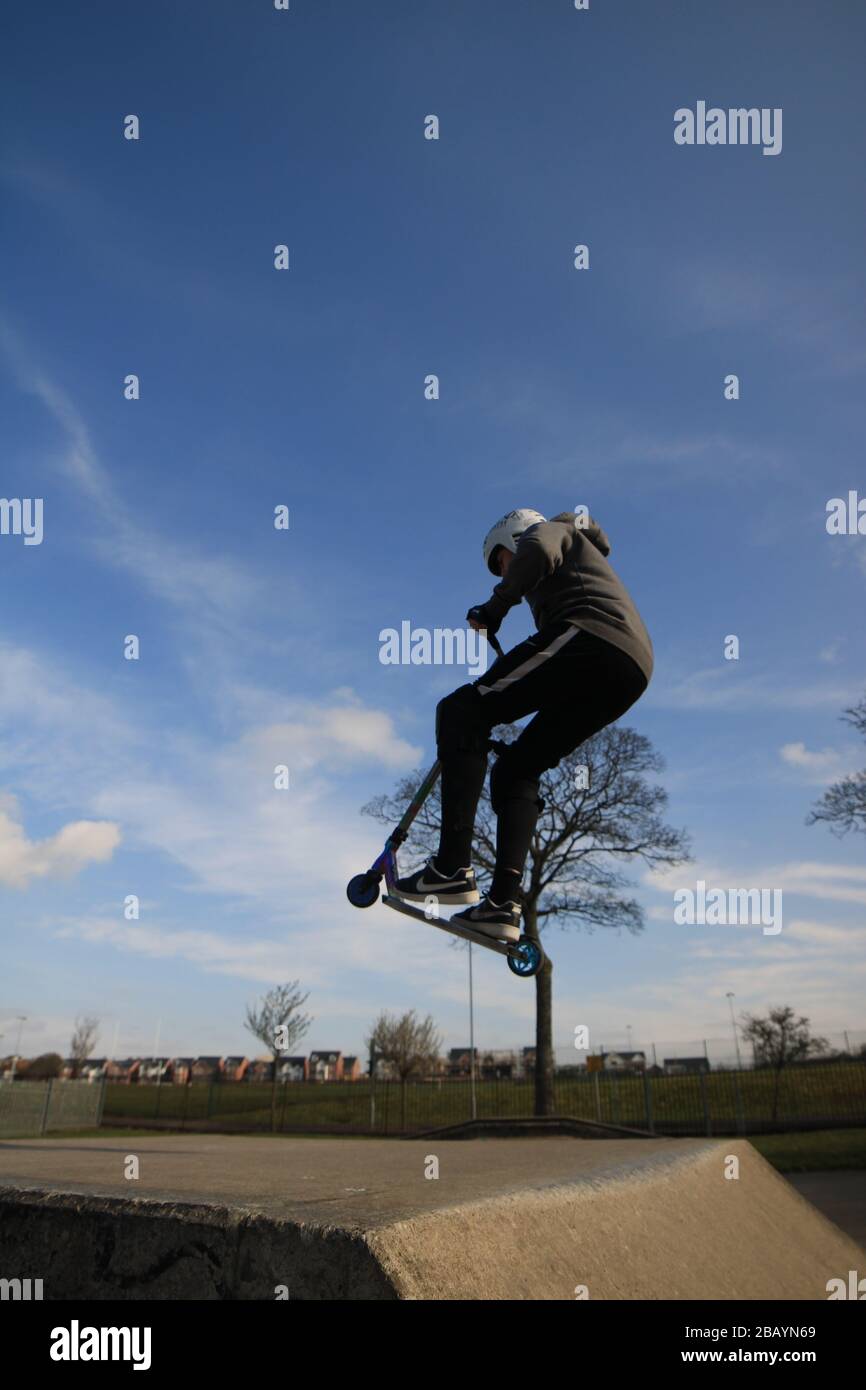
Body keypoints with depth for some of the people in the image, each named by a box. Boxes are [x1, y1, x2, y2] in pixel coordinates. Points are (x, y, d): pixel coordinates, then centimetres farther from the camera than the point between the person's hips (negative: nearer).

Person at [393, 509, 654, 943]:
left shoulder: (550, 529, 19)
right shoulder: (578, 559, 43)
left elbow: (537, 553, -9)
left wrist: (494, 607, 1)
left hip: (590, 634, -9)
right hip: (633, 668, 9)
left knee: (461, 710, -10)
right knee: (516, 769, 13)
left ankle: (452, 868, -22)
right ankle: (503, 903, -2)